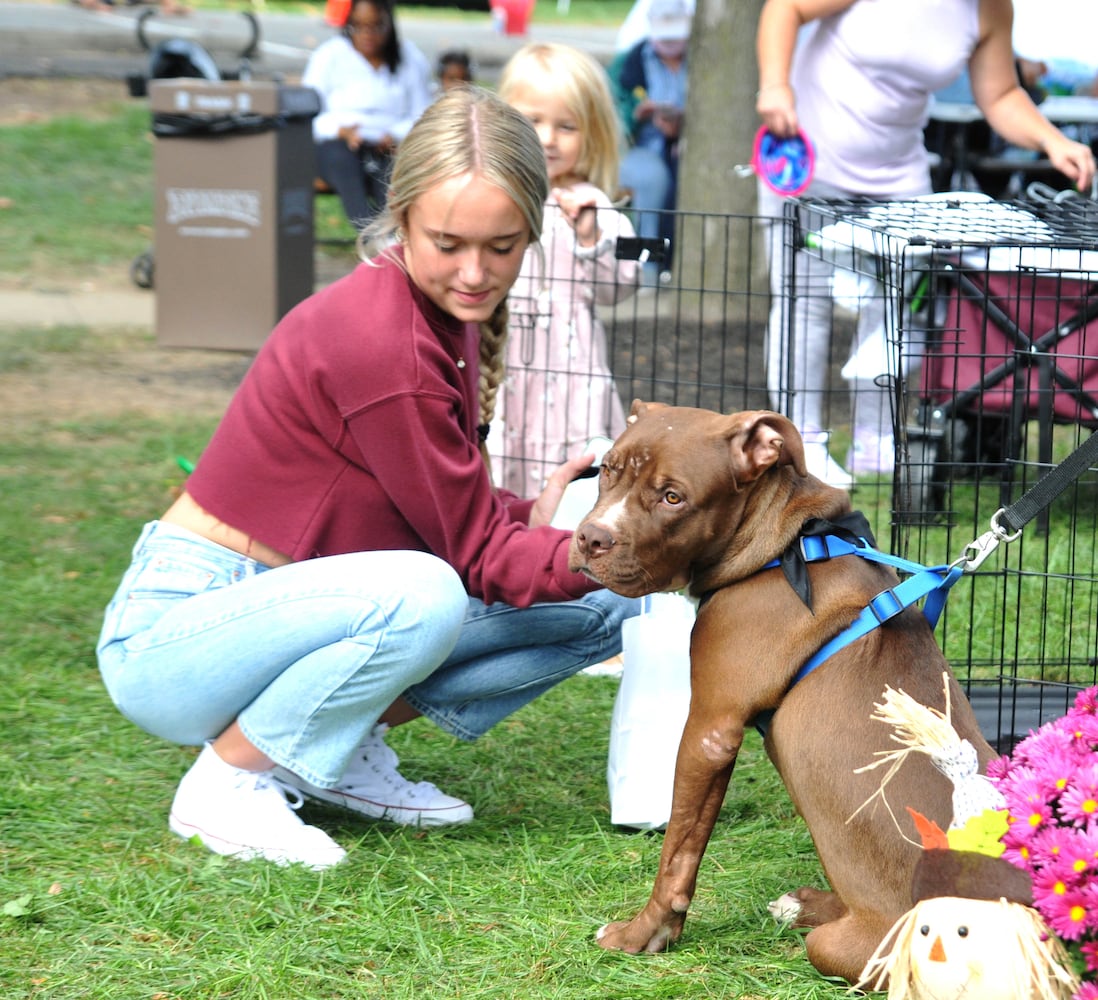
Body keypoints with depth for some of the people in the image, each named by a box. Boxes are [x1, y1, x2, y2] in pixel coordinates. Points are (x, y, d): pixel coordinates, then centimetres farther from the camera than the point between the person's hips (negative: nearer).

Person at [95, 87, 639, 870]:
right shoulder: (379, 342, -26)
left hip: (281, 610, 9)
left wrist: (535, 518, -14)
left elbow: (456, 512, 5)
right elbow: (478, 557, -19)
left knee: (604, 610, 0)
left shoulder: (449, 312, 2)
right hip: (173, 637, -9)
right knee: (424, 594, -38)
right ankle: (228, 778, -14)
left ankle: (344, 749, 6)